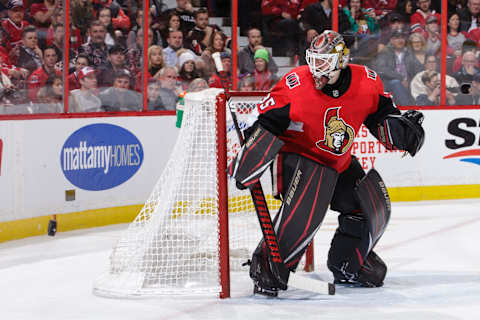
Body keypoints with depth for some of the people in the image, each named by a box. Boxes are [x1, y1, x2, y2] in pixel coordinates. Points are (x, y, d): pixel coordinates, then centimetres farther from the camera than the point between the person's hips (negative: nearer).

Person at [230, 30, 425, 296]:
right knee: (304, 211, -28)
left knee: (372, 209, 6)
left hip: (341, 162, 6)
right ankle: (266, 268, -15)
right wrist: (246, 164, -28)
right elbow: (268, 126, -19)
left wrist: (402, 129, -13)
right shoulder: (296, 85, -22)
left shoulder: (366, 82, -10)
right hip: (300, 156, -6)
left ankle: (347, 266, 27)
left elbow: (382, 117, 6)